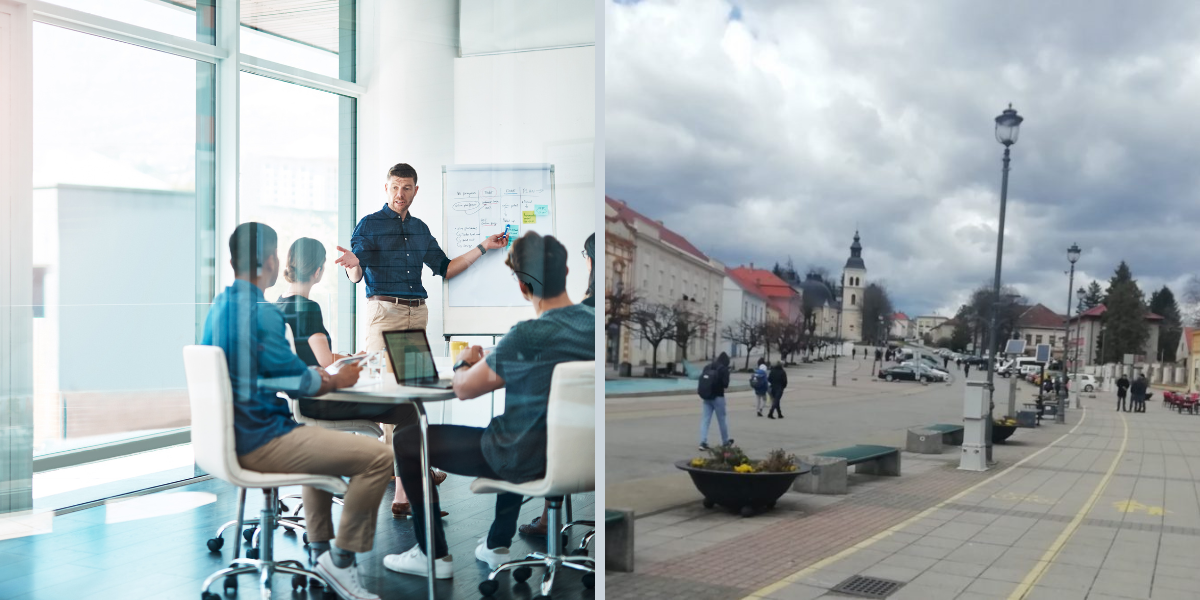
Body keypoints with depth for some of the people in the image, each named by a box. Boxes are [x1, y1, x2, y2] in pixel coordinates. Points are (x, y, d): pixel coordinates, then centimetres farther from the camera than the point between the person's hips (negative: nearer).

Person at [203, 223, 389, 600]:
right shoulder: (261, 311, -18)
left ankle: (320, 549, 33)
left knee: (320, 439, 34)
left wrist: (319, 375, 16)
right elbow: (298, 383, -15)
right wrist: (337, 381, 4)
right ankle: (341, 558, -1)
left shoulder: (218, 307, 11)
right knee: (377, 456, -14)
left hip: (232, 437, 11)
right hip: (259, 443, -10)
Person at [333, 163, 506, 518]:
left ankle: (398, 463, 18)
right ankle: (404, 482, -11)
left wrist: (483, 248, 18)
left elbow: (445, 269, 22)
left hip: (417, 315, 5)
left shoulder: (420, 229, 18)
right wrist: (353, 264, -28)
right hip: (384, 312, -5)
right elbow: (356, 277, -4)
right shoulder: (369, 225, 3)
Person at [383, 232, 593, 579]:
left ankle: (433, 556, 19)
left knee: (406, 442, 8)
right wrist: (488, 365, 15)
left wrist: (465, 363, 7)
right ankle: (498, 545, 43)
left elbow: (463, 389, -14)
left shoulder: (526, 338, -27)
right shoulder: (592, 323, -6)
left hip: (529, 462, -7)